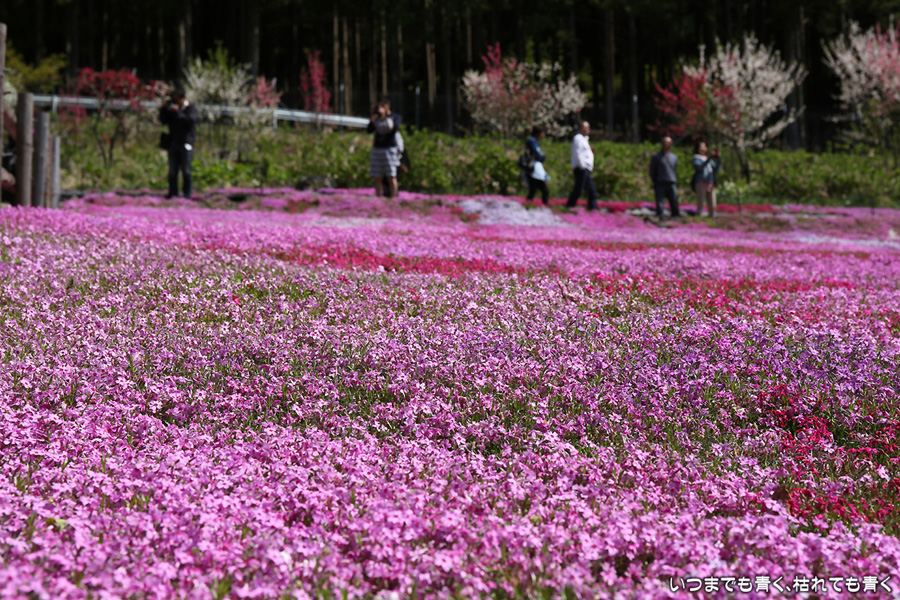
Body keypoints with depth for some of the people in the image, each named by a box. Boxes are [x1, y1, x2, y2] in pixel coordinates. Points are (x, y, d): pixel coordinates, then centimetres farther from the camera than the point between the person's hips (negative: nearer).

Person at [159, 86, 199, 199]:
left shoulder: (191, 108, 1)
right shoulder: (172, 109, 15)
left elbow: (191, 120, -17)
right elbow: (164, 121, 16)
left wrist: (178, 112, -19)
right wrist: (163, 109, 2)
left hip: (186, 144, -5)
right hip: (173, 143, 5)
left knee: (186, 170, -5)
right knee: (172, 170, 3)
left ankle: (187, 193, 0)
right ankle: (173, 192, 8)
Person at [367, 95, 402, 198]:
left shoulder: (396, 117, 4)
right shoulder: (376, 117, 13)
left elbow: (395, 127, -16)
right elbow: (369, 130, 0)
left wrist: (385, 116, -14)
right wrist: (373, 117, -5)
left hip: (390, 148, -4)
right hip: (377, 148, 4)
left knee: (391, 176, -9)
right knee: (377, 178, 1)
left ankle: (393, 198, -9)